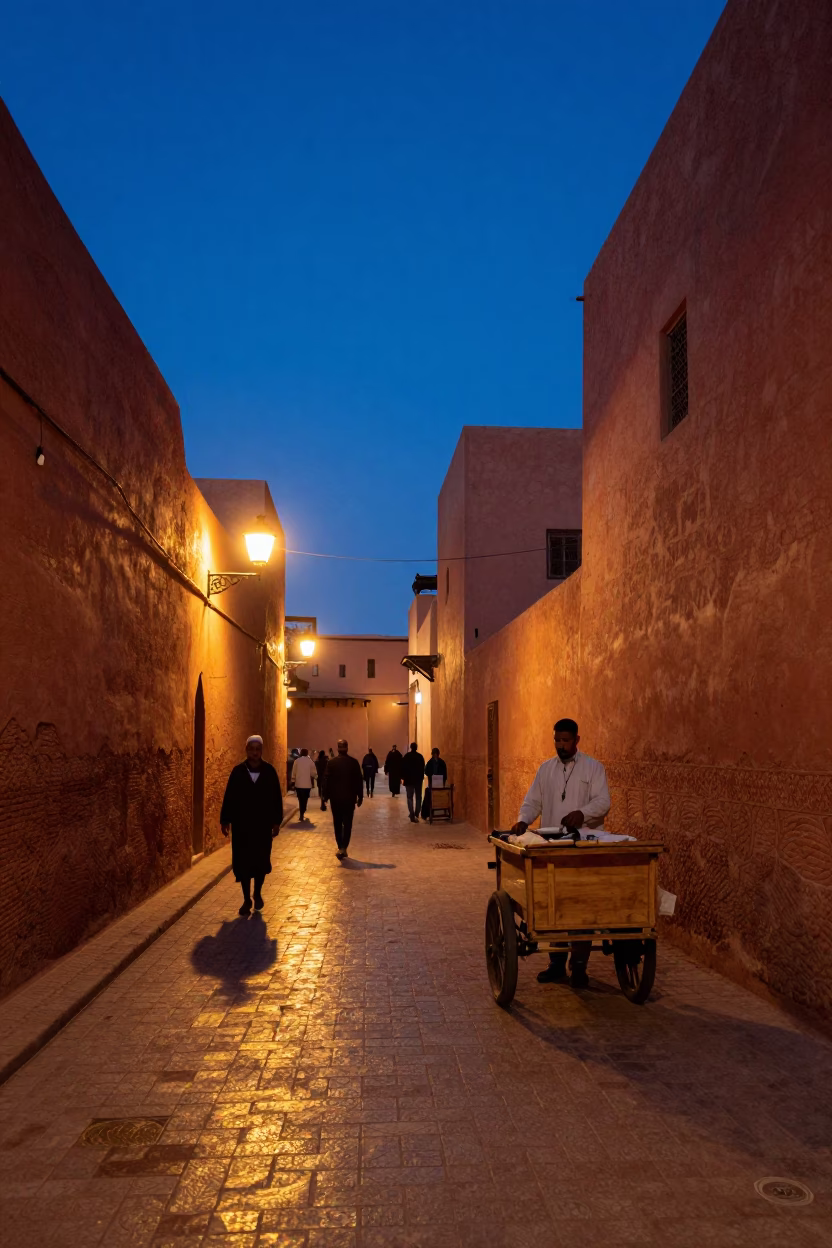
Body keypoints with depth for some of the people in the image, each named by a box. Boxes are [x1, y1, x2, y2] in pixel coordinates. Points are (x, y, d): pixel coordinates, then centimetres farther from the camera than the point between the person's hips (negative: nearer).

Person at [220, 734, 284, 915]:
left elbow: (276, 798, -1)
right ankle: (247, 900, 19)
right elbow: (229, 797, -1)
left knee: (261, 861, 8)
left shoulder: (269, 771, -4)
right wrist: (225, 820, -2)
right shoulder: (238, 771, -4)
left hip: (263, 825, 0)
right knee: (243, 863, 5)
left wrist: (276, 821, -2)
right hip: (241, 825, 0)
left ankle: (257, 893, 32)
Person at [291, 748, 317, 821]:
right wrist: (315, 778, 20)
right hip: (307, 784, -1)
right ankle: (302, 815, 9)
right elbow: (314, 773, -1)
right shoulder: (310, 761, -2)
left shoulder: (297, 761, -1)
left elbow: (294, 772, 1)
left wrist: (293, 781, 9)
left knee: (300, 800, 9)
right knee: (305, 800, 8)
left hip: (298, 784, 1)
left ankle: (301, 814, 7)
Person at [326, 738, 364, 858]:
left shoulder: (331, 762, -5)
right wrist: (360, 796, 4)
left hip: (335, 797, 0)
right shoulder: (354, 762, -6)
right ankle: (343, 848, -5)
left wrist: (326, 796, 4)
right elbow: (359, 780, -4)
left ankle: (340, 848, 10)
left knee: (337, 823, 11)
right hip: (350, 797, 0)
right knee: (347, 824, 5)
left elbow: (327, 780, -4)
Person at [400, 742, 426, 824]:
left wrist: (403, 777, 5)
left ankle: (412, 816, -4)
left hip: (409, 780, -1)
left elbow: (403, 768, -4)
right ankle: (416, 815, -3)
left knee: (410, 798, 5)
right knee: (418, 798, 10)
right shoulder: (420, 756, -3)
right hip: (418, 780, 1)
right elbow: (423, 769, 1)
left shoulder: (407, 756, -6)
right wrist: (421, 777, 9)